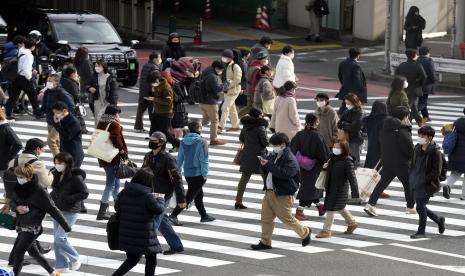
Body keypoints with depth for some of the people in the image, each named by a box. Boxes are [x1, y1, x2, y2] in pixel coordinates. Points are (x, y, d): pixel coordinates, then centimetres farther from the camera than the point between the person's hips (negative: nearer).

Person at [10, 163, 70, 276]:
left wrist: (65, 226, -13)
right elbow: (12, 202, 11)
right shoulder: (19, 188, 2)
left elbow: (52, 209, -15)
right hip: (21, 226, 8)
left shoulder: (39, 191, -17)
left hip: (32, 227, -8)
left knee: (18, 253, -7)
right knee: (33, 252, 17)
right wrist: (17, 207, -14)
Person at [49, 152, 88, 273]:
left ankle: (75, 259, 9)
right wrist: (52, 196, -1)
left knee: (59, 237, -13)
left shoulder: (76, 177, -18)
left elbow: (85, 193, -15)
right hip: (57, 210, 8)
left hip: (70, 212, -8)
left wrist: (68, 199, -21)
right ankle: (61, 267, 21)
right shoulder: (57, 175, 4)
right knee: (57, 238, 10)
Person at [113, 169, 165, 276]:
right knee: (151, 259, 11)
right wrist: (160, 199, 8)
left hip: (127, 235, 6)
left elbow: (117, 207, 10)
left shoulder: (124, 193, 1)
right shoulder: (147, 196, -17)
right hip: (144, 236, -6)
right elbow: (158, 210, -10)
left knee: (132, 259, 21)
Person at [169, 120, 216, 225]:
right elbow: (204, 160, -16)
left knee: (199, 195, 21)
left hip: (187, 173, 7)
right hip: (198, 174, -7)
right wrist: (205, 174, -10)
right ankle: (173, 215, -12)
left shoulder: (184, 142, 2)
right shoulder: (201, 142, -16)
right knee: (189, 197, -4)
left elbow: (179, 159, 8)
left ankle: (204, 216, 32)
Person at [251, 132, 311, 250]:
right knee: (266, 218, 4)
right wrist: (263, 165, -4)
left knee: (287, 218, 2)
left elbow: (284, 173, -29)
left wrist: (269, 164, -26)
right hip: (269, 192, 8)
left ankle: (305, 232, 23)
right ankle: (265, 242, 10)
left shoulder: (290, 159, -14)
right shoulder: (274, 156, 12)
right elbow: (265, 173, 19)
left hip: (283, 195, -8)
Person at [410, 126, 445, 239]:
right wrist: (412, 177, 7)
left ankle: (421, 231, 7)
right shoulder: (417, 148, 7)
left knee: (420, 207, -7)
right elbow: (413, 164, 18)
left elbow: (436, 171, -15)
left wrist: (425, 180, -19)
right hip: (417, 184, 8)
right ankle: (439, 220, 36)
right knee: (421, 207, 13)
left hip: (428, 184, -8)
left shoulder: (435, 152, -15)